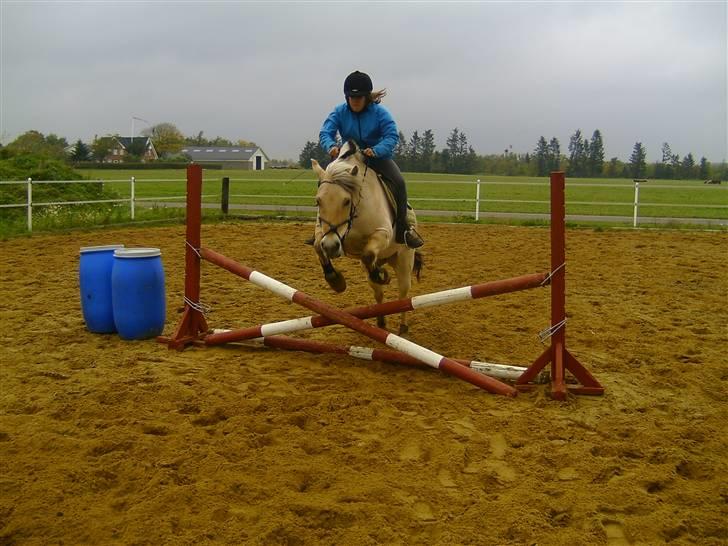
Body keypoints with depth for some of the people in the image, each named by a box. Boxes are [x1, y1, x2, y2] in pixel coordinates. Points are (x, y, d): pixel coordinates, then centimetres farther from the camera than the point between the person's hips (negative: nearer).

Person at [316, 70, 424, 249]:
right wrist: (331, 146, -41)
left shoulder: (380, 112, -13)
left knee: (398, 181, -26)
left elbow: (392, 136, -23)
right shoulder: (339, 112, -7)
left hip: (379, 156, -2)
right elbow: (325, 133, -16)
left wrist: (375, 151, -42)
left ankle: (402, 229, -15)